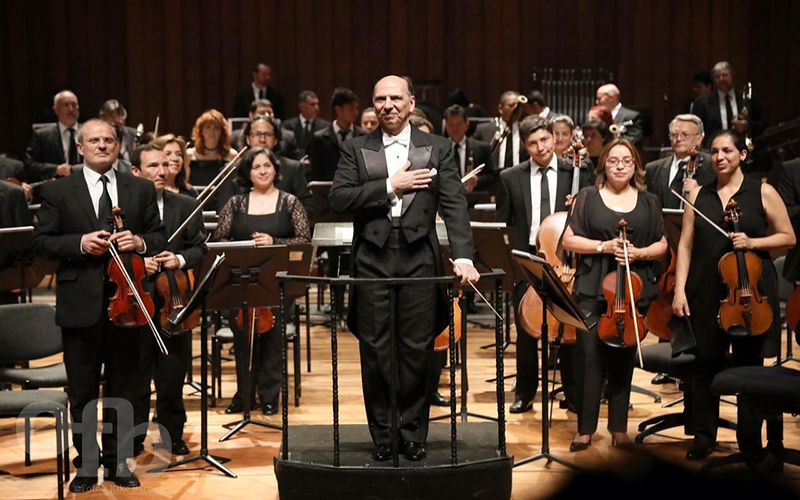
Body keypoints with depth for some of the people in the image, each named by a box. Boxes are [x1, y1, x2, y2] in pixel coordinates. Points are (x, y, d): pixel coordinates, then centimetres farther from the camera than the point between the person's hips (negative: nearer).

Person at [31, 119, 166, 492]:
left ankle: (117, 460, 24)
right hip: (80, 305, -1)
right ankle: (86, 464, 20)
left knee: (124, 388, 10)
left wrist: (140, 242, -13)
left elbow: (161, 237, 8)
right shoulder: (57, 191, 3)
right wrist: (79, 243, -17)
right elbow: (41, 243, -1)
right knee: (82, 392, 8)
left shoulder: (142, 189, 8)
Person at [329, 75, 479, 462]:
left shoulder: (437, 148, 7)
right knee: (375, 351, 5)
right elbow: (338, 199, -4)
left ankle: (413, 434, 17)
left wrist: (463, 257, -14)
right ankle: (382, 435, 17)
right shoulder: (356, 150, 9)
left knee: (417, 350, 4)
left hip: (419, 258, 0)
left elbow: (454, 205, -1)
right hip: (372, 259, 1)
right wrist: (390, 186, -11)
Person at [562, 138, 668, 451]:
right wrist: (603, 246, -12)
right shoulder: (588, 198, 5)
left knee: (623, 358, 7)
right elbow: (569, 240, 2)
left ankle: (619, 428, 16)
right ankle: (585, 428, 1)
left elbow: (662, 245, 11)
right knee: (590, 356, -7)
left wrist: (639, 253, -9)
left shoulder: (648, 202, 10)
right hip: (592, 288, -2)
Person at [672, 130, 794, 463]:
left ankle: (750, 442, 15)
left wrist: (752, 242, -13)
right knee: (707, 363, 7)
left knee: (749, 366, 3)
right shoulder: (699, 195, 9)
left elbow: (788, 237, 4)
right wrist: (680, 289, -3)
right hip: (706, 291, 2)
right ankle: (704, 436, 19)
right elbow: (686, 245, 6)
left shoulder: (763, 192, 2)